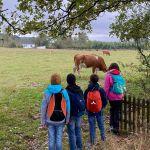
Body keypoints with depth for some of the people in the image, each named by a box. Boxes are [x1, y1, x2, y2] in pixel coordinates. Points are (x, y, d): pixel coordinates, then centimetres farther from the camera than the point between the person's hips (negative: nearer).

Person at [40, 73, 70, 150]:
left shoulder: (47, 92, -10)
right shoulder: (64, 92, -8)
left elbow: (43, 108, -7)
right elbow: (68, 107, -2)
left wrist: (43, 121, 3)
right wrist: (67, 119, 10)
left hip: (50, 120, -1)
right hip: (61, 119, 1)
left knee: (51, 139, 10)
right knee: (59, 138, 10)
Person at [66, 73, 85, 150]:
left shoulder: (66, 91, -18)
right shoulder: (80, 90, 1)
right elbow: (83, 101, 10)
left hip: (71, 115, -6)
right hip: (79, 114, 6)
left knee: (71, 133, 4)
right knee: (78, 131, 19)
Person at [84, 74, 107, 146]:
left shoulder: (87, 91, -12)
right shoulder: (101, 90, -12)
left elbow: (84, 101, -2)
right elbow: (105, 101, -5)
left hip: (90, 111, 0)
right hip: (99, 111, 0)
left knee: (92, 126, 11)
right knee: (101, 124, 20)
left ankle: (92, 141, 18)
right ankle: (103, 137, 34)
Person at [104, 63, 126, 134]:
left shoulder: (108, 75, -7)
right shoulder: (120, 75, 2)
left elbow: (106, 88, -7)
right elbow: (123, 86, 7)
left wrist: (105, 96, 3)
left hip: (112, 97, -2)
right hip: (120, 98, 2)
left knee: (112, 111, 14)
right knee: (118, 112, 9)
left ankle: (112, 125, 17)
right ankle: (116, 127, 12)